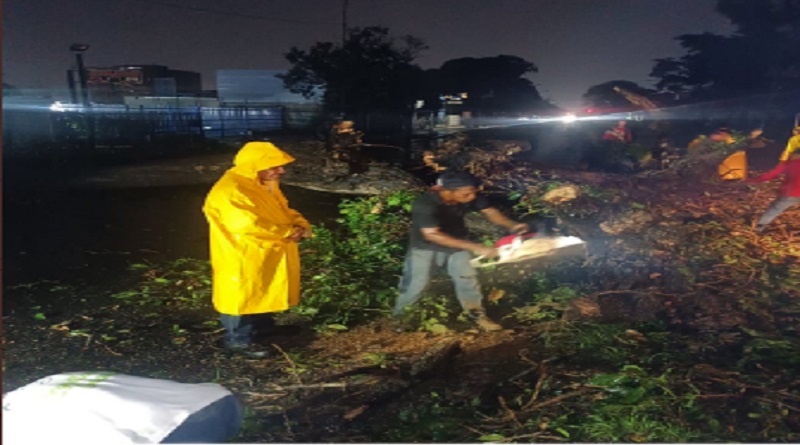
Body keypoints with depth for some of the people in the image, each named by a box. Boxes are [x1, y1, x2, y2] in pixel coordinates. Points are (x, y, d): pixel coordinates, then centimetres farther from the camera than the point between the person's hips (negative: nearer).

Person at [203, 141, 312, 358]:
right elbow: (250, 225, -32)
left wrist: (301, 224, -9)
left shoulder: (265, 185, 6)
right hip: (241, 260, -9)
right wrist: (287, 232, -24)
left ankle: (255, 331, 39)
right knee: (242, 298, 7)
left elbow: (283, 211, 13)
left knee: (260, 296, 21)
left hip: (266, 256, 9)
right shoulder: (230, 191, -25)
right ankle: (239, 341, 24)